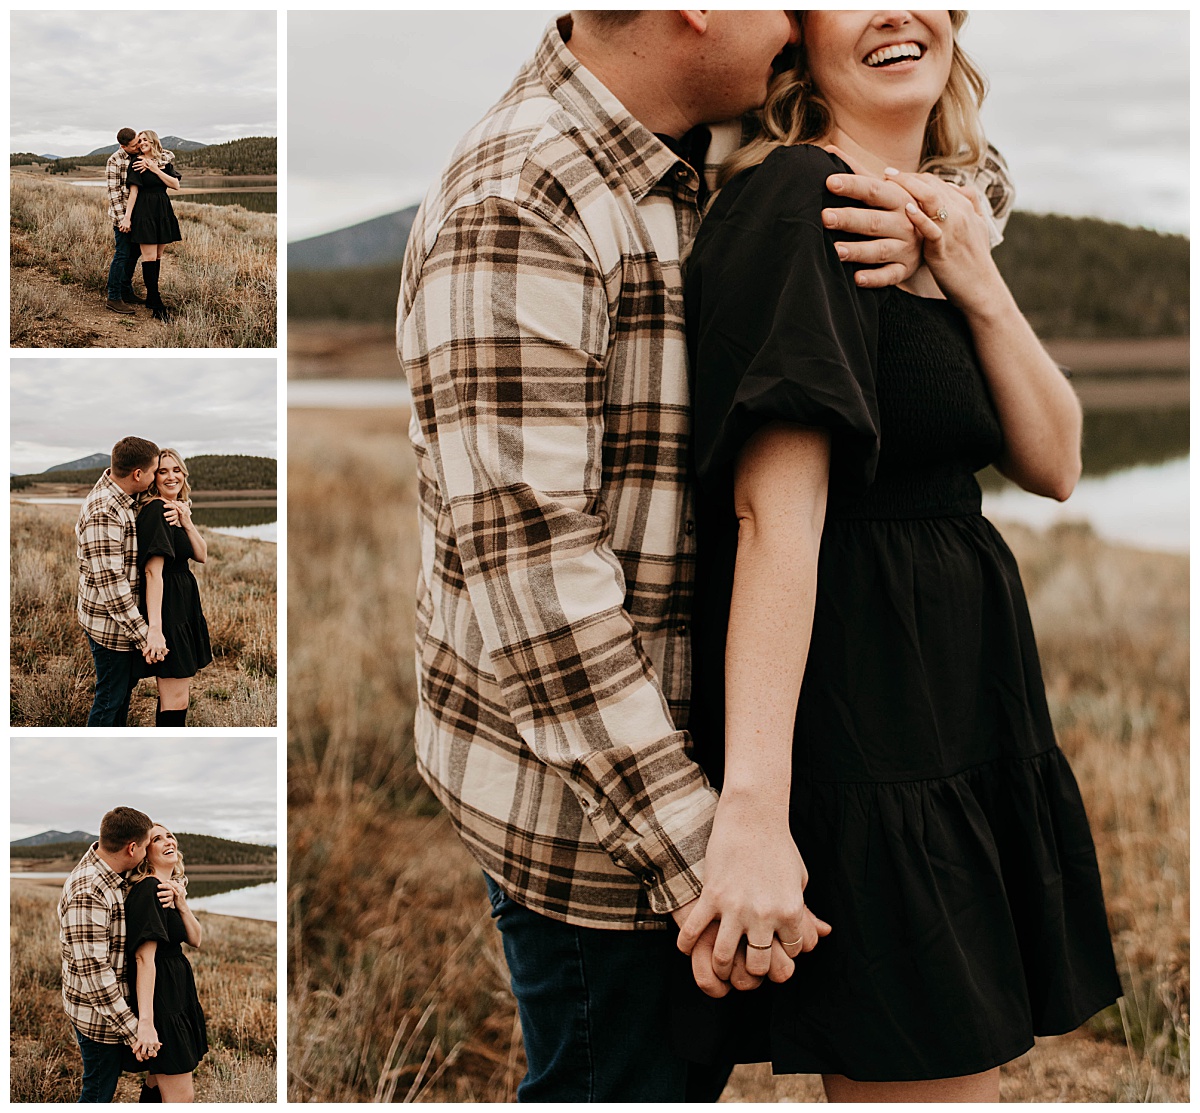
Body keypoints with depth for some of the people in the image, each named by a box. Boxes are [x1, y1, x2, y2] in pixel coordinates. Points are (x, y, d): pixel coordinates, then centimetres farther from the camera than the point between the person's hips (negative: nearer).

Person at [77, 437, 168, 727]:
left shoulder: (122, 498, 1)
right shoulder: (104, 513, -29)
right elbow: (110, 583, -29)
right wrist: (143, 632, -27)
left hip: (126, 617, 10)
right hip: (111, 623, -10)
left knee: (126, 684, 23)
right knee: (110, 697, 3)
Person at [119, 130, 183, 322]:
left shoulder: (165, 162, 10)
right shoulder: (137, 165, -2)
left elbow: (175, 184, -2)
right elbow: (134, 191, -6)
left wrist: (156, 170, -10)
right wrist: (127, 217, -12)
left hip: (163, 212, 5)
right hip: (144, 211, -5)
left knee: (157, 256, 8)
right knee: (149, 257, -8)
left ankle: (151, 297, 18)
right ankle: (157, 306, -11)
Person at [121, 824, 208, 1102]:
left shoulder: (171, 887, 11)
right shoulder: (148, 889, -19)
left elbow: (195, 940, 9)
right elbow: (144, 957, -27)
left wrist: (182, 904, -10)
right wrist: (145, 1022, -33)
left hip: (177, 993, 10)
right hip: (160, 998, -10)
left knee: (160, 1083, 21)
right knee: (182, 1097, -10)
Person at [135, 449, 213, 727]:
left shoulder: (176, 509, 12)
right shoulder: (155, 510, -18)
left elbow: (201, 555, 7)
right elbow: (153, 571, -26)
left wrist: (186, 522, -11)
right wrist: (154, 627, -33)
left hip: (183, 606, 10)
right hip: (167, 609, -10)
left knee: (172, 692, 20)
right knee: (175, 700, -9)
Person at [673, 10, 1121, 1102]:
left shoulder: (938, 217, 13)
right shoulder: (798, 201, -15)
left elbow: (1054, 464, 8)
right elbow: (776, 512, -26)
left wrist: (980, 287, -8)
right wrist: (752, 810, -32)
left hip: (959, 714, 9)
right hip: (855, 723, -9)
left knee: (966, 1064, 19)